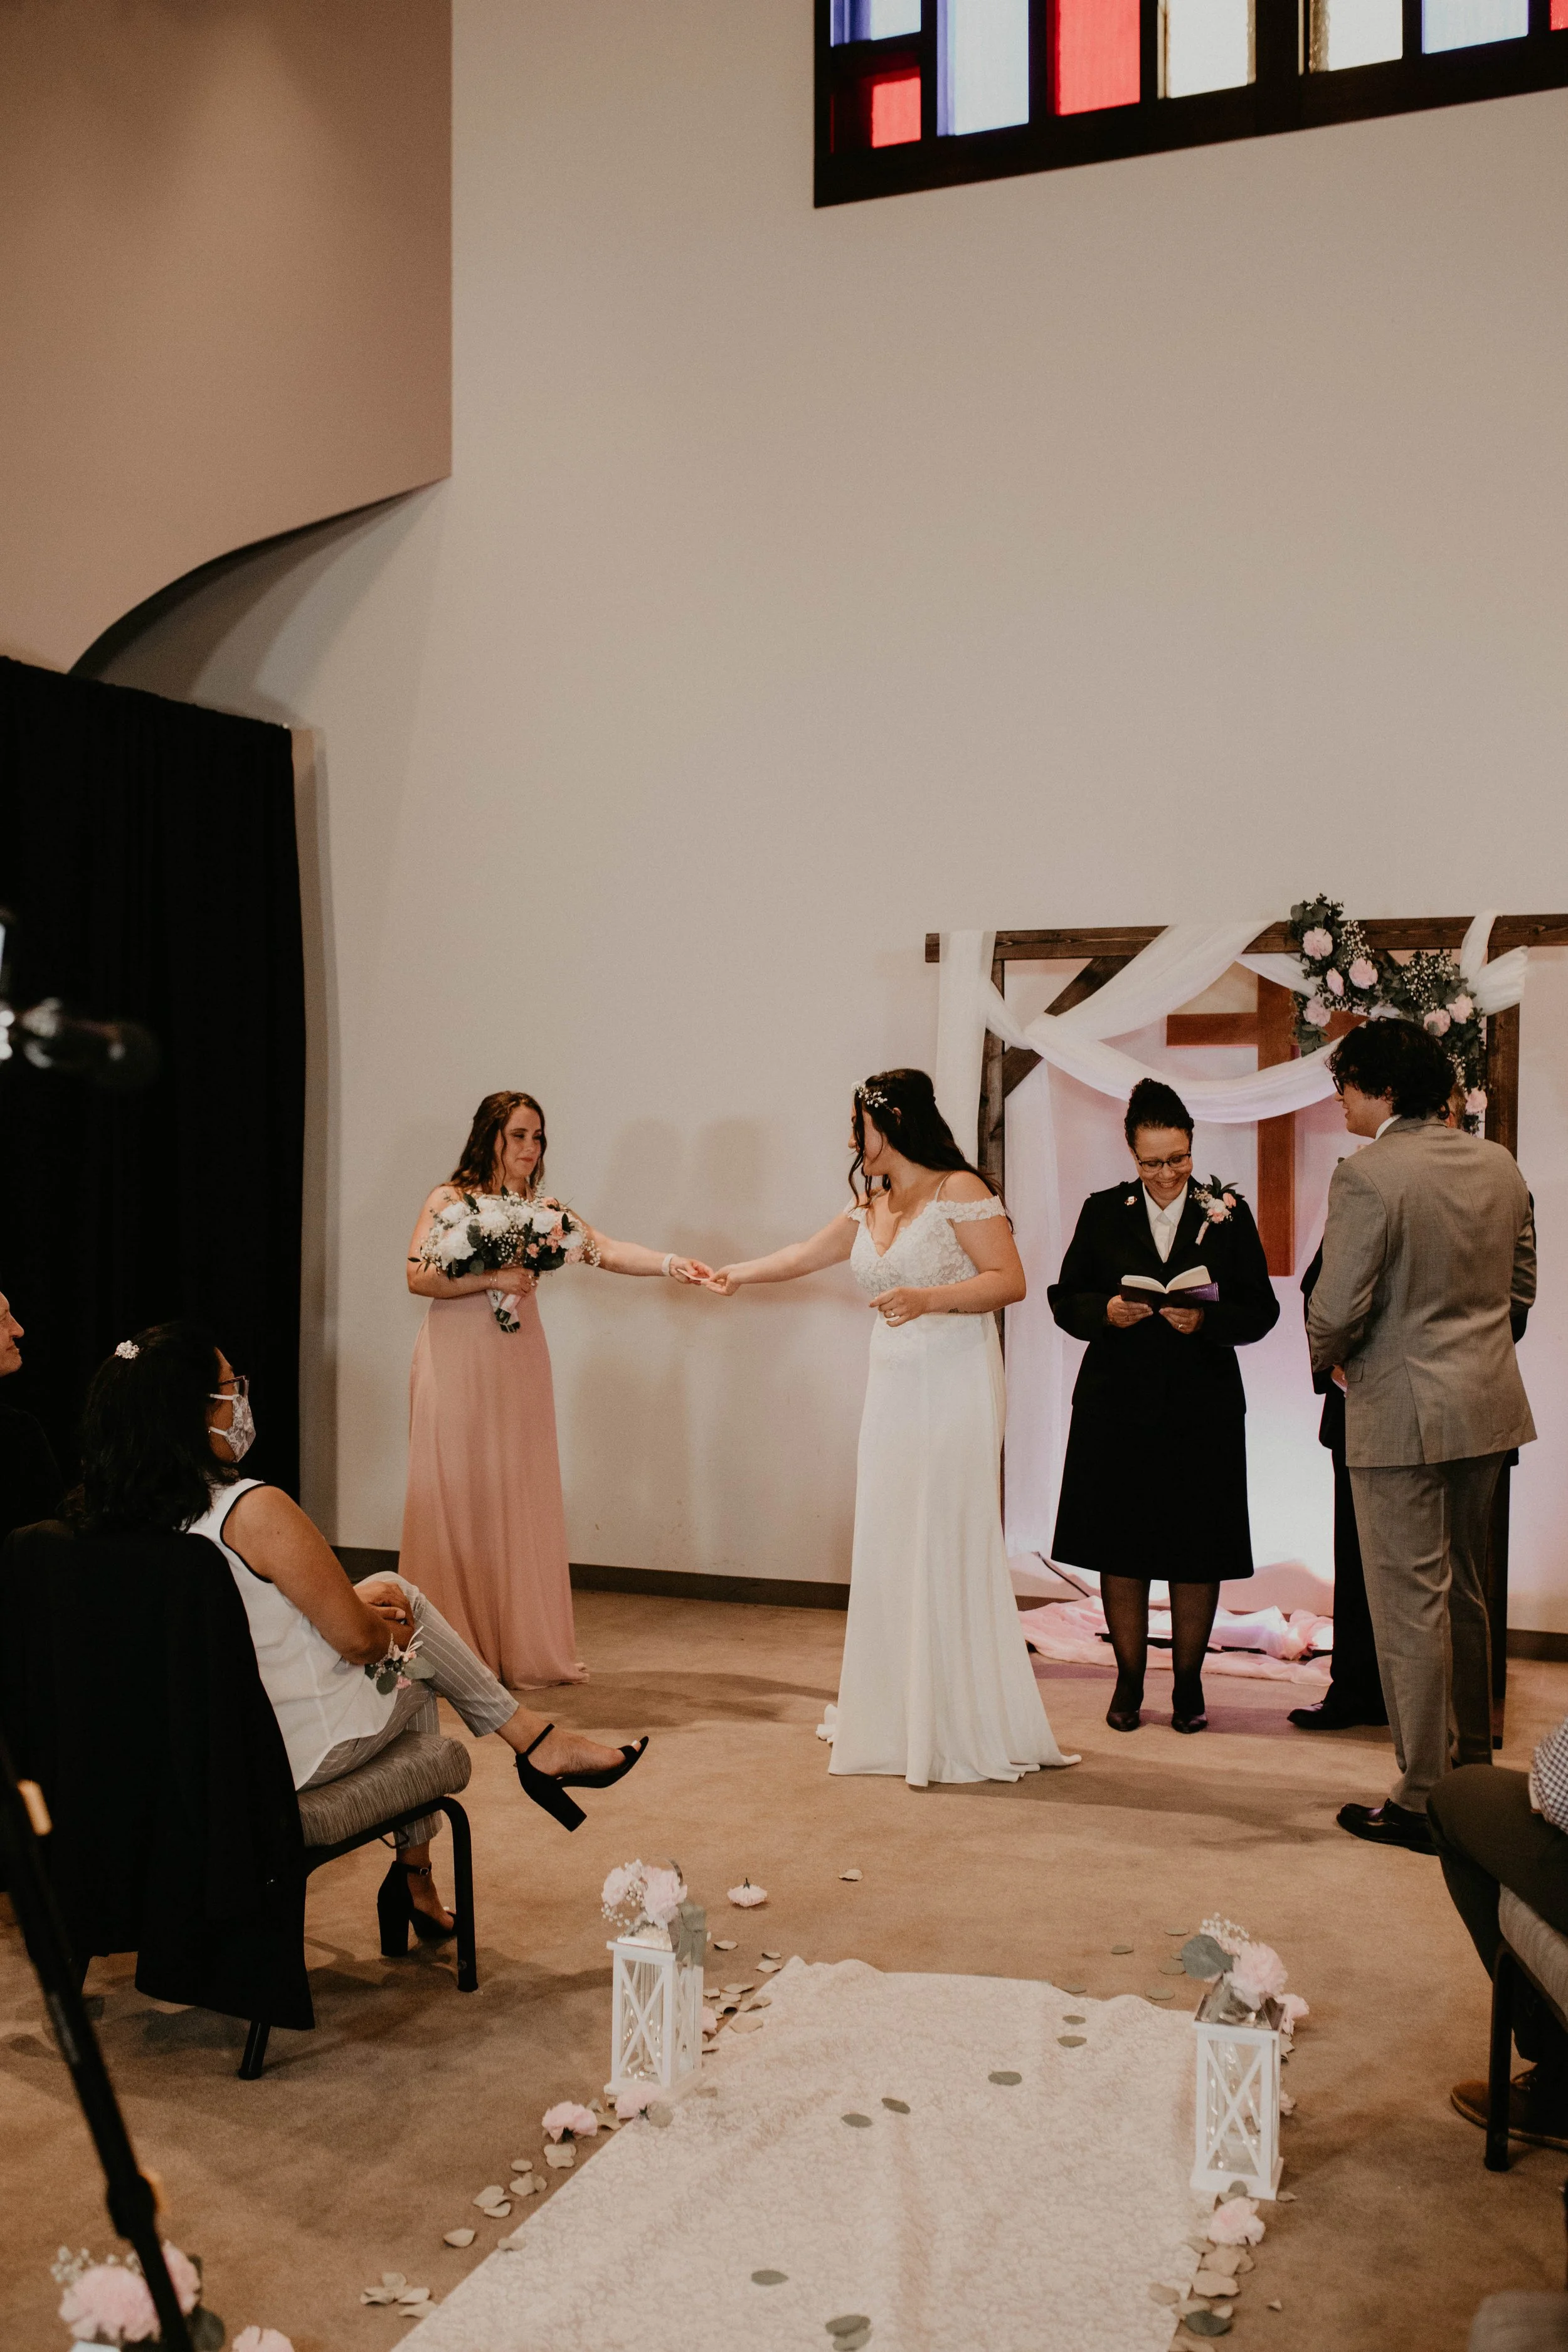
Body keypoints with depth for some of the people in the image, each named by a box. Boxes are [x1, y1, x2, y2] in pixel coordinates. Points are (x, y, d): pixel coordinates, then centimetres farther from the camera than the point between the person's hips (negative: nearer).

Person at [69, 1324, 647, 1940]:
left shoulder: (112, 1519, -4)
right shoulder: (256, 1510, -27)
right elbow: (358, 1640, -18)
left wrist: (352, 1603, 9)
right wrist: (394, 1628, 4)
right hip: (305, 1749, -7)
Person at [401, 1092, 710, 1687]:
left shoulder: (544, 1210, 9)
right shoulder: (448, 1200, 0)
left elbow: (606, 1250, -5)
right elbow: (418, 1276, -9)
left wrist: (668, 1263, -20)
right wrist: (491, 1279, -18)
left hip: (518, 1361, 4)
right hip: (456, 1359, -3)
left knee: (520, 1496, 4)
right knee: (456, 1494, -2)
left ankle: (524, 1647, 10)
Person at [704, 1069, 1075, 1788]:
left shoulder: (960, 1191, -7)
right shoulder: (870, 1208, 15)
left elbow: (1009, 1280, -13)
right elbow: (805, 1255, 29)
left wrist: (927, 1299, -22)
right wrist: (738, 1274, 38)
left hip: (954, 1387, -7)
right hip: (893, 1388, 7)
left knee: (947, 1548, -7)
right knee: (888, 1551, 6)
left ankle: (967, 1728, 1)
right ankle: (898, 1717, 16)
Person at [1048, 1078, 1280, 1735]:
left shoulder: (1227, 1212, 1)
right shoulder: (1102, 1212, 4)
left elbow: (1260, 1310, -1)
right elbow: (1064, 1298, 5)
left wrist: (1206, 1319, -19)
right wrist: (1106, 1311, -15)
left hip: (1203, 1411, -1)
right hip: (1118, 1406, 1)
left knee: (1197, 1552, 5)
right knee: (1120, 1548, 6)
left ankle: (1188, 1682, 20)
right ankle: (1129, 1680, 20)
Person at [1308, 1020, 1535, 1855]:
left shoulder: (1368, 1174, -18)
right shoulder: (1499, 1163, 5)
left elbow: (1339, 1309, -19)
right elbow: (1521, 1284, 14)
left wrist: (1325, 1359, 2)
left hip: (1402, 1410, -8)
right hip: (1489, 1404, 8)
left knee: (1409, 1605, 1)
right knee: (1464, 1590, 21)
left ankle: (1422, 1799, 8)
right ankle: (1476, 1765, 33)